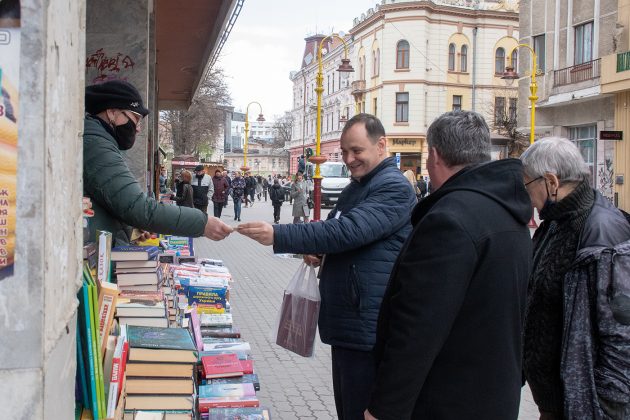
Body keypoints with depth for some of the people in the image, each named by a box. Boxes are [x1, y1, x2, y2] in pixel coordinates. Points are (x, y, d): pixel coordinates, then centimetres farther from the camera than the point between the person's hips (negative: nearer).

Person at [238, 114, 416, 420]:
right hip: (345, 325, 10)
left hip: (368, 330, -10)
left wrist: (279, 236, -30)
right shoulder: (354, 188, 16)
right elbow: (337, 230, 26)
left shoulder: (394, 188, -16)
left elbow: (348, 231, -28)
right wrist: (316, 251, 3)